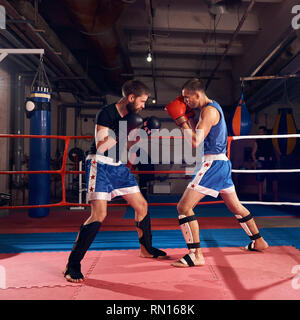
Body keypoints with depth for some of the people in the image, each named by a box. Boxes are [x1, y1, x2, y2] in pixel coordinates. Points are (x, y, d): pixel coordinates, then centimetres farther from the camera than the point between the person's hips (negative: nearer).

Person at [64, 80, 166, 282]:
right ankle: (73, 264, -7)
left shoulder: (131, 115, 10)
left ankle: (146, 249, 32)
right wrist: (123, 132, -23)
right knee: (99, 214, -18)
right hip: (100, 165, -8)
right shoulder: (106, 114, -14)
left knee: (142, 205, 11)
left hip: (119, 166, 8)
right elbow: (101, 146, -21)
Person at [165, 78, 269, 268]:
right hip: (222, 162, 11)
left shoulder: (209, 111, -14)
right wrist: (188, 118, 11)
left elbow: (195, 142, -22)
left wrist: (182, 121, -12)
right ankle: (259, 242, 38)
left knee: (184, 207, -11)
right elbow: (199, 136, 19)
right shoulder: (213, 107, 17)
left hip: (213, 163, -11)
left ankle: (196, 255, -10)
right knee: (235, 206, 23)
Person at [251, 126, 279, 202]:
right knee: (260, 182, 0)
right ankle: (260, 199, 7)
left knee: (275, 181, -3)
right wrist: (256, 162, -12)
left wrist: (276, 162, 4)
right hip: (260, 163, -2)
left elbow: (275, 152, 13)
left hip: (270, 163, 2)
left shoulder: (271, 141, 9)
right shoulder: (257, 142, 4)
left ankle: (276, 198, 8)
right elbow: (253, 154, 1)